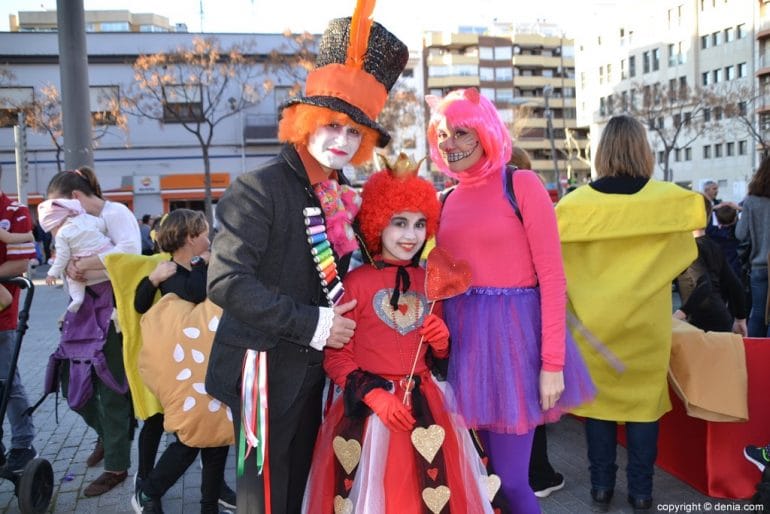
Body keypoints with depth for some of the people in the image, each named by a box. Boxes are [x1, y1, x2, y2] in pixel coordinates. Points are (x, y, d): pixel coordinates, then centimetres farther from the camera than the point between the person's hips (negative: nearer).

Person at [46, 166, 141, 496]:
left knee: (112, 390, 1)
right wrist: (73, 269, -19)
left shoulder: (116, 213, -11)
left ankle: (117, 466, 17)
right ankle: (107, 432, 37)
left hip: (116, 312, -8)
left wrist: (81, 264, -24)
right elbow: (76, 270, 5)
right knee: (72, 380, 11)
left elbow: (130, 251, -31)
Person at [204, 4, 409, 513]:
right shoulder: (260, 188, -16)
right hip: (266, 369, -7)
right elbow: (227, 281, -24)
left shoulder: (345, 197, 6)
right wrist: (312, 325, -22)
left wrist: (339, 325, -1)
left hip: (314, 368, 7)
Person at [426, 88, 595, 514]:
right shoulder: (449, 200, 10)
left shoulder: (521, 184, -6)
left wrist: (553, 364, -16)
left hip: (512, 332, -5)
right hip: (463, 337, 6)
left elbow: (552, 276, -11)